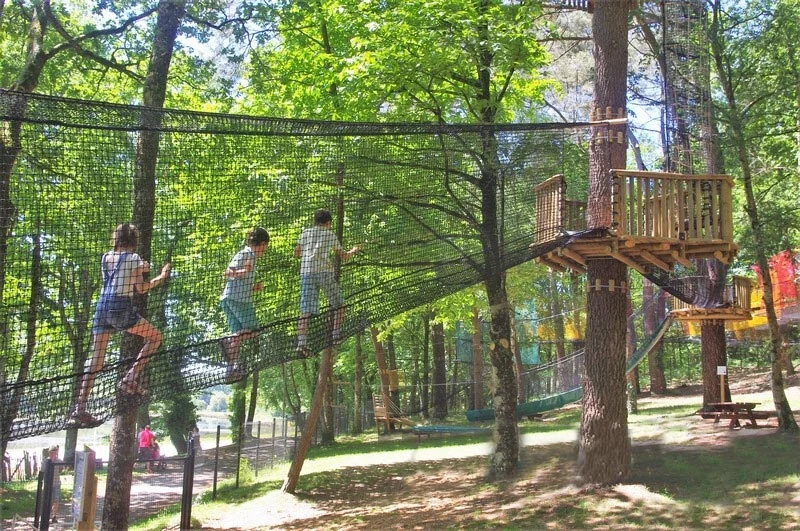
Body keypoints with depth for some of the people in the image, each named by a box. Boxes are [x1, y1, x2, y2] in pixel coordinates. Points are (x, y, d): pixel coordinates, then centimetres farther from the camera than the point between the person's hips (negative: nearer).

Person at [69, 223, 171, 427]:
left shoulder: (106, 257, 17)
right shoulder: (133, 258, 0)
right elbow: (140, 288, 0)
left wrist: (139, 270, 28)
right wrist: (162, 276, 13)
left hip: (102, 306, 6)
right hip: (121, 307, -6)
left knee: (96, 359, 5)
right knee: (155, 336, 12)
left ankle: (80, 408, -2)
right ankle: (130, 378, 0)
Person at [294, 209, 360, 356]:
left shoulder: (306, 233, 18)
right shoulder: (330, 235, 14)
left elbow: (296, 254, 17)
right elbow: (344, 257, 19)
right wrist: (353, 251, 39)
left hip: (306, 272, 2)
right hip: (325, 271, -2)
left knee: (305, 311, -6)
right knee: (339, 305, 16)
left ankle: (301, 343, -19)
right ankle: (335, 336, 11)